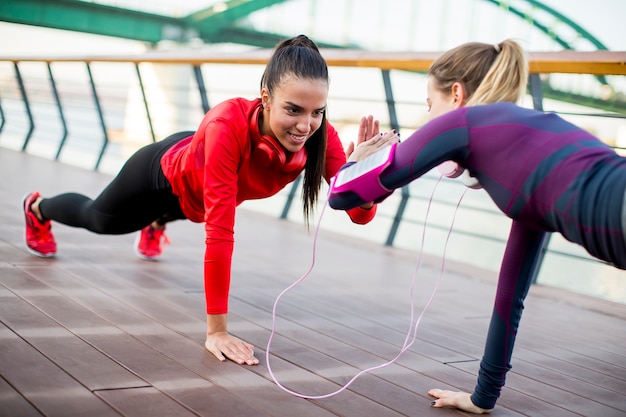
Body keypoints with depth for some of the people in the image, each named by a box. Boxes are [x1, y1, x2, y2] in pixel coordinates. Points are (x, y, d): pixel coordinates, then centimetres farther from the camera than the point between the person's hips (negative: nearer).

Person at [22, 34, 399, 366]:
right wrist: (217, 331, -46)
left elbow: (361, 214, -35)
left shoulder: (320, 136, -36)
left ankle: (155, 224, 78)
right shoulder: (228, 125, -49)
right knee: (100, 219, 30)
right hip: (166, 172, -3)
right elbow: (220, 232, -48)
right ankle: (38, 208, 63)